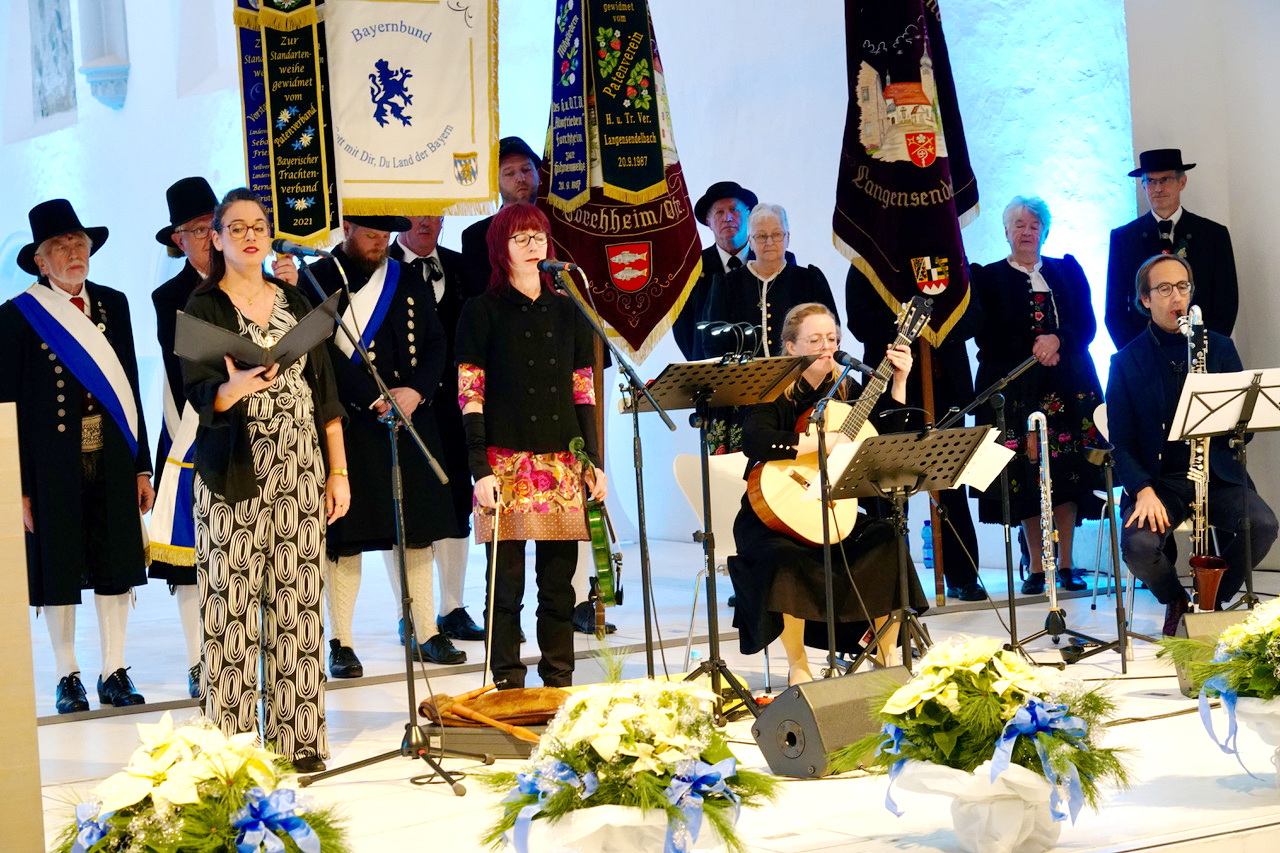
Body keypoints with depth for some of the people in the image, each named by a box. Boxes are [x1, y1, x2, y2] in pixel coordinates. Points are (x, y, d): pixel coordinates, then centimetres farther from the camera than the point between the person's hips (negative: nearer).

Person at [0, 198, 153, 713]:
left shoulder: (113, 304, 8)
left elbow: (130, 388, 10)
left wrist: (141, 466, 7)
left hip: (112, 463, 3)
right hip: (54, 468, -3)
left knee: (115, 569, 7)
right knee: (59, 574, 5)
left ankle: (115, 673, 17)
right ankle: (68, 679, 17)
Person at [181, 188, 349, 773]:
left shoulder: (295, 303, 13)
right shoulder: (202, 307, 1)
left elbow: (324, 391, 13)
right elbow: (199, 393, -9)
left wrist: (338, 471, 8)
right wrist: (235, 388, -31)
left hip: (299, 471, 3)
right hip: (234, 475, -3)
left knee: (296, 601, 2)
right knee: (234, 604, -6)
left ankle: (298, 737, 7)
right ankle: (231, 743, -2)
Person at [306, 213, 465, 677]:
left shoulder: (409, 283, 14)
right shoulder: (318, 281, -2)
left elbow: (434, 344, 11)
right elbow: (325, 355, -11)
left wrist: (415, 391, -6)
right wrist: (375, 399, -17)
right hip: (347, 426, -4)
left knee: (414, 530, 6)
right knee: (345, 537, -2)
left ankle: (424, 634, 13)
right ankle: (341, 643, 5)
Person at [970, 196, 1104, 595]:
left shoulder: (1068, 271, 15)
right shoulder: (988, 277, 8)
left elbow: (1087, 325, 6)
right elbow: (987, 337, -2)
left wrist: (1057, 340, -13)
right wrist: (1032, 349, -14)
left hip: (1068, 384, 2)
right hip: (1015, 388, -2)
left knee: (1067, 475, -2)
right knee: (1026, 477, -5)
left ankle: (1066, 565, 4)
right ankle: (1037, 568, 1)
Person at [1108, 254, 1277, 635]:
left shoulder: (1219, 348, 9)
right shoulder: (1127, 361, 4)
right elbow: (1121, 442, -1)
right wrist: (1144, 490, -18)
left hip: (1218, 474, 2)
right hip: (1159, 481, -2)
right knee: (1137, 544, -30)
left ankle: (1213, 598, 2)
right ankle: (1176, 601, 6)